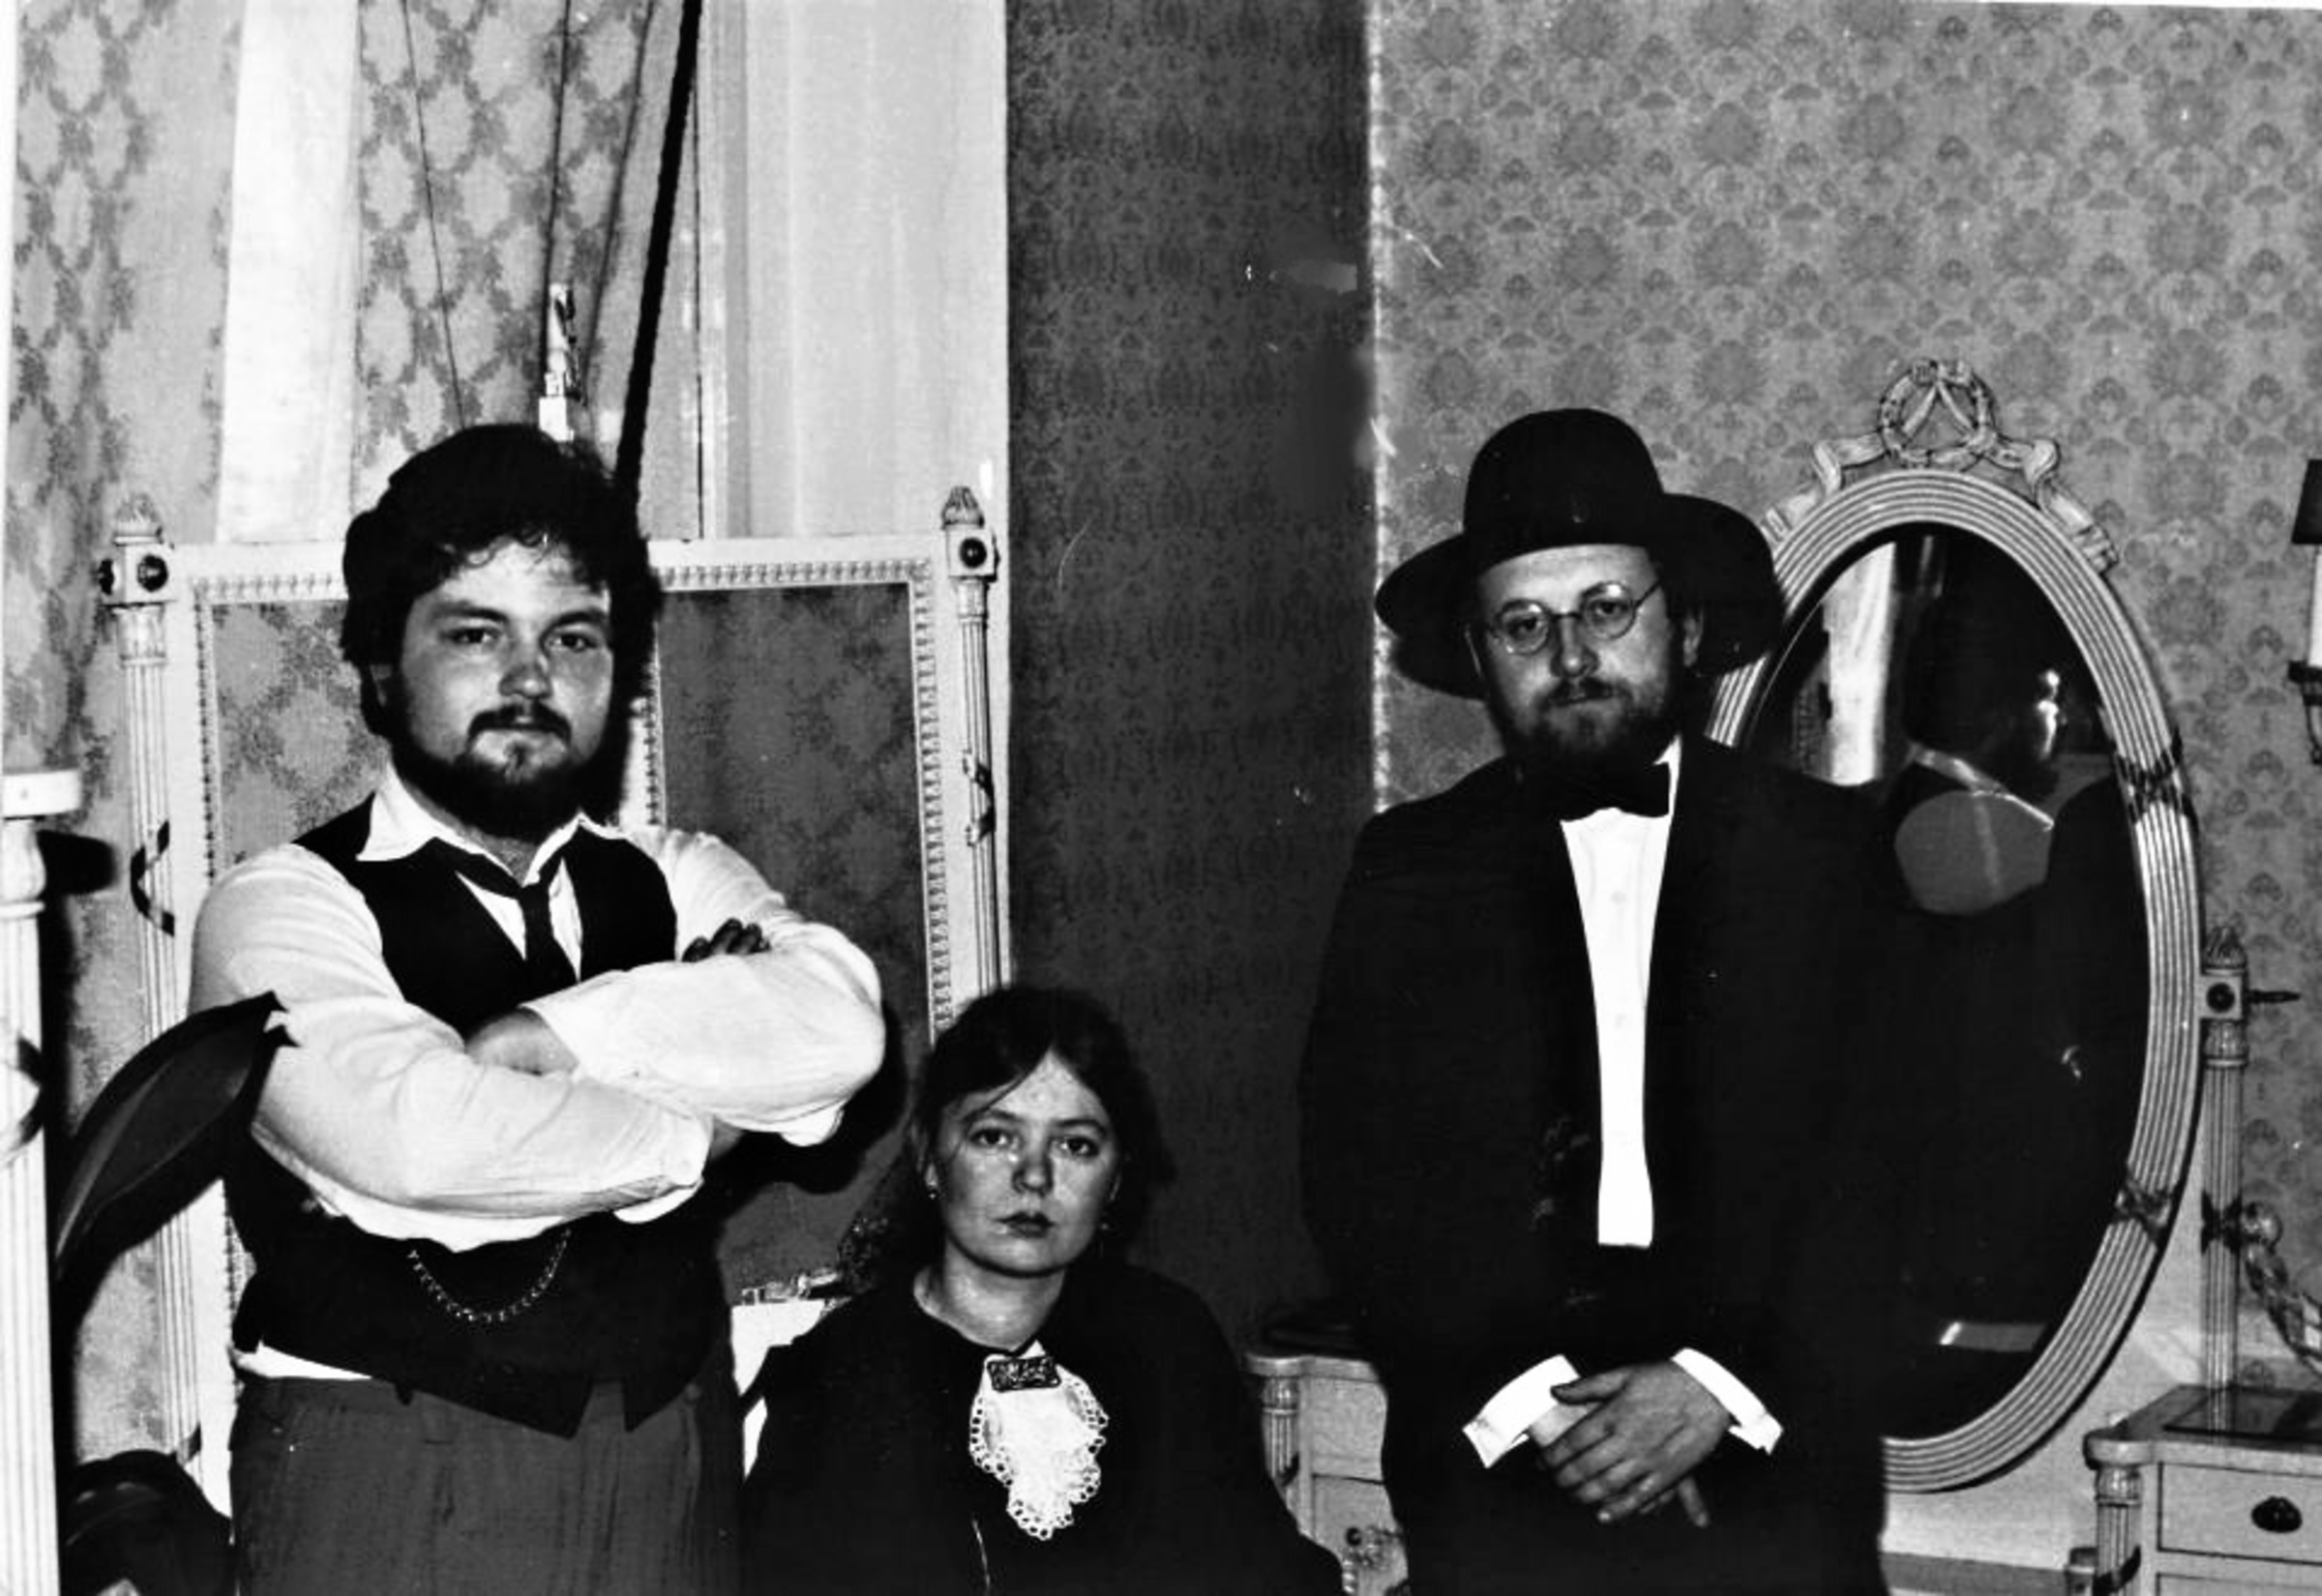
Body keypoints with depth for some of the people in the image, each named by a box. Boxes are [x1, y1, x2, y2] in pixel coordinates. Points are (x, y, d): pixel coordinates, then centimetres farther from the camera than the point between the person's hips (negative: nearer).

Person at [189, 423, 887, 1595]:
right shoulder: (284, 906, -6)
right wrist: (698, 1120, -9)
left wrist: (531, 1034, -16)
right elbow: (418, 1142, -23)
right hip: (390, 1493, -4)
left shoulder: (678, 882, 10)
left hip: (669, 1471, 4)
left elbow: (838, 1029, -10)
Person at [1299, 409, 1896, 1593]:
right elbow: (1359, 1188, 0)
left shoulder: (1830, 853, 2)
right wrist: (1523, 1403, -12)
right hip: (1492, 1491, 1)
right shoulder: (1411, 871, 5)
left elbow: (1892, 1176, -2)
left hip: (1771, 1484, 0)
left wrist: (1722, 1389, -13)